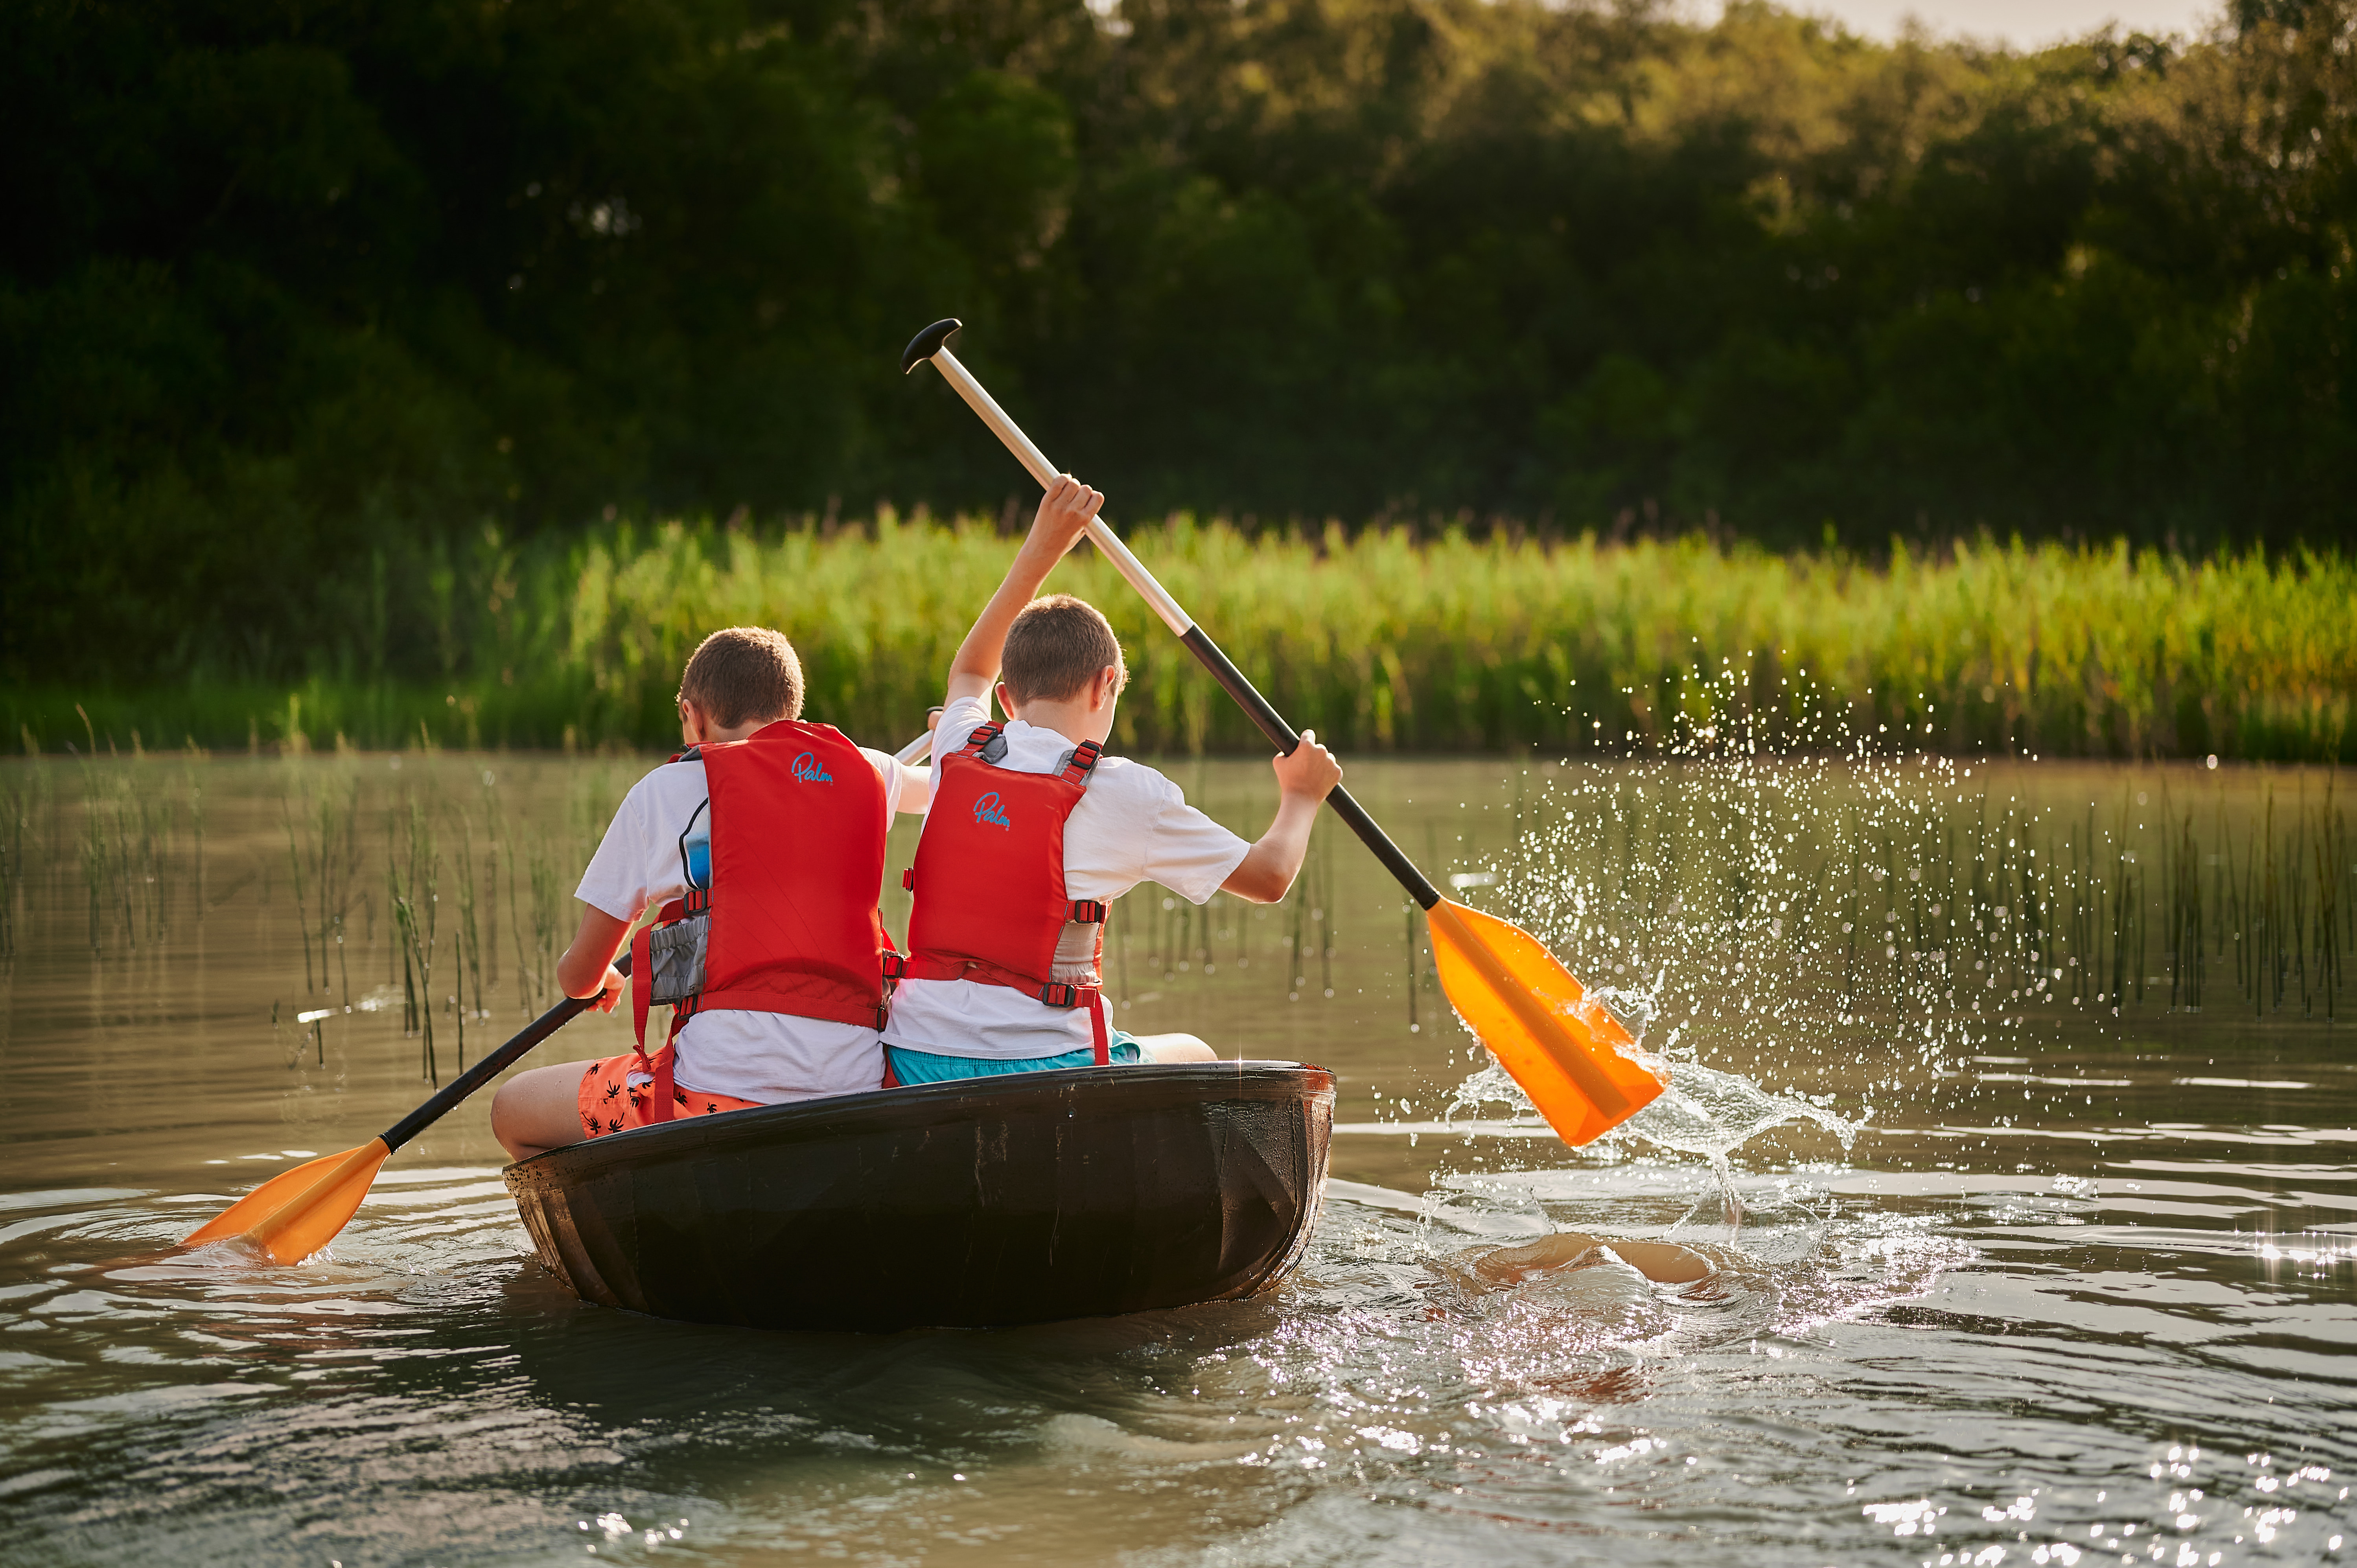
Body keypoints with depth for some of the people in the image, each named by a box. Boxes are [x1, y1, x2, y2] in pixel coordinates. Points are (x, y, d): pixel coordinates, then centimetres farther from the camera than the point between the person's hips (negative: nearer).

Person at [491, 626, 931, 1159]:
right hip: (856, 1090, 6)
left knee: (513, 1111, 14)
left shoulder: (666, 790, 6)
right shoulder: (864, 772, 15)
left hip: (728, 1088, -5)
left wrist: (600, 984, 39)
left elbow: (580, 977, 14)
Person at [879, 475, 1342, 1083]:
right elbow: (1269, 876, 5)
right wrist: (1300, 796, 26)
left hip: (914, 1065, 5)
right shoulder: (1124, 793, -7)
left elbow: (970, 670, 33)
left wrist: (1041, 550, 37)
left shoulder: (958, 753, 6)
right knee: (1192, 1058, 26)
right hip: (1041, 1069, -5)